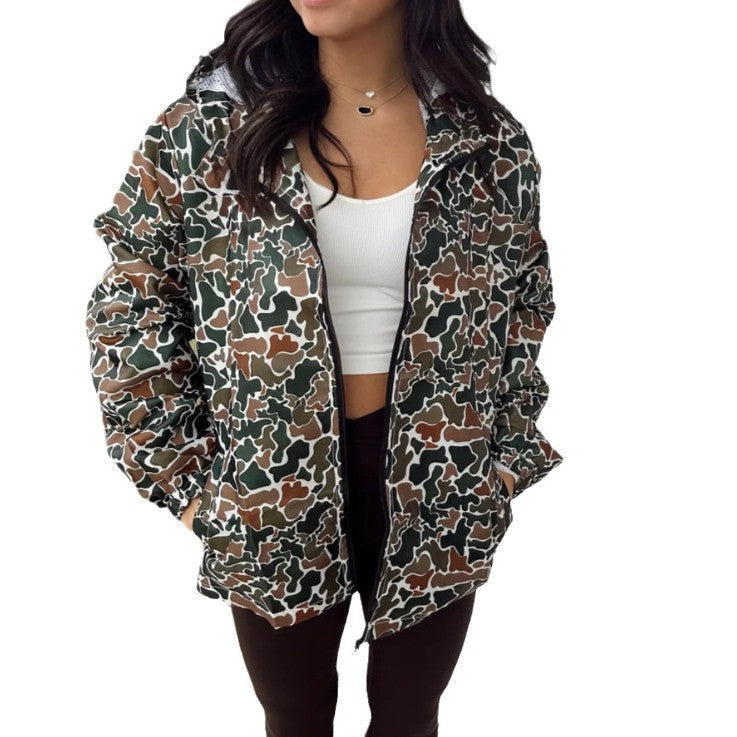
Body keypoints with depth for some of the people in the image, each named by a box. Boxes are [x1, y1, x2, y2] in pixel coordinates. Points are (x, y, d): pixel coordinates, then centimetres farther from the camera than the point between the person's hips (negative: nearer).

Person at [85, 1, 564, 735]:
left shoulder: (491, 143, -6)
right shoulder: (210, 122, -9)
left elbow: (522, 320, 6)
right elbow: (129, 307, -2)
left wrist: (502, 469, 3)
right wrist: (183, 475, -4)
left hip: (439, 495, 1)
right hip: (272, 496, 0)